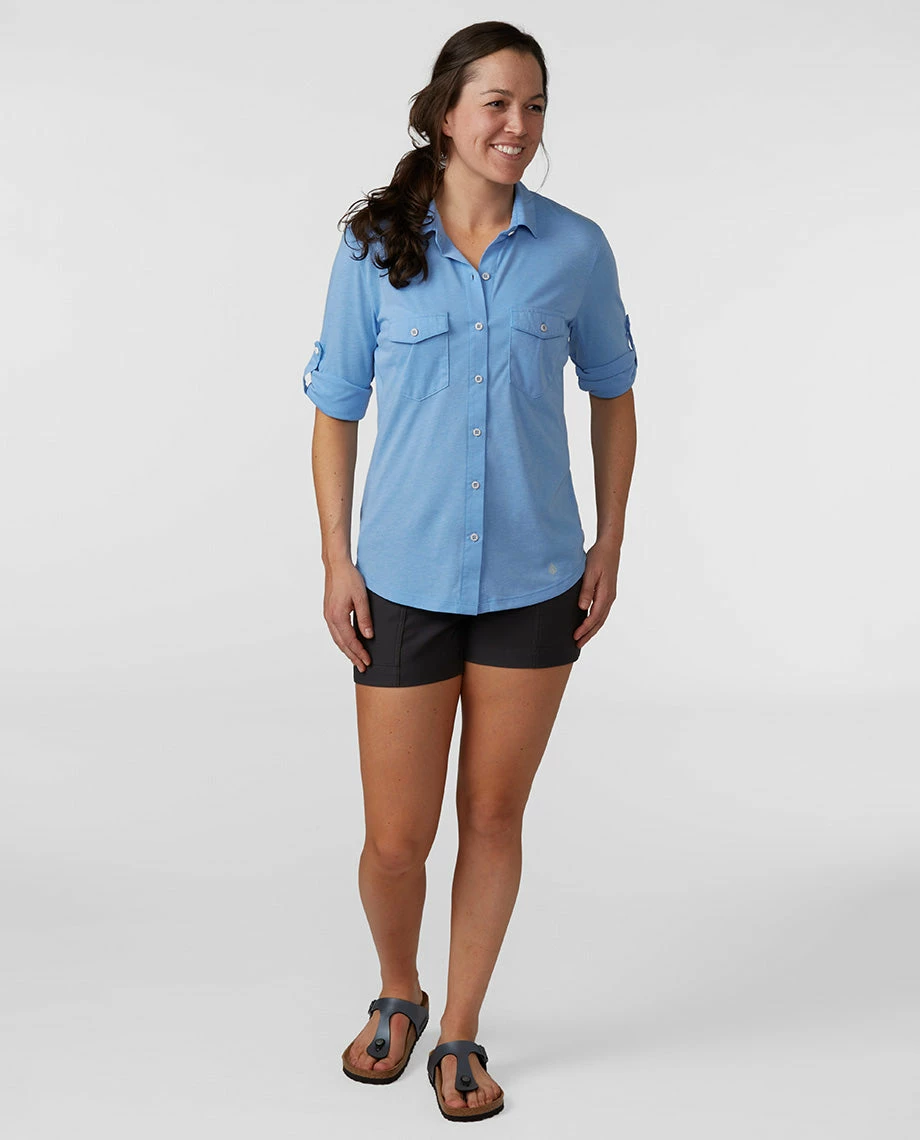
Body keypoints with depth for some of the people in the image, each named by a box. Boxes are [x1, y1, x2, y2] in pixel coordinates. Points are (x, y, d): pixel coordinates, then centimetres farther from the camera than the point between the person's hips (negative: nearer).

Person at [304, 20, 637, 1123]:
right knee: (394, 839, 5)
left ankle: (459, 1034, 31)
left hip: (534, 580, 1)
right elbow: (335, 412, 2)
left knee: (493, 819, 11)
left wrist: (608, 547, 6)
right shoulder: (373, 248, -3)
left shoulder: (576, 248, -2)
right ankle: (397, 996, 37)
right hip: (405, 583, -1)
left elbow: (612, 397, 9)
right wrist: (338, 563, -2)